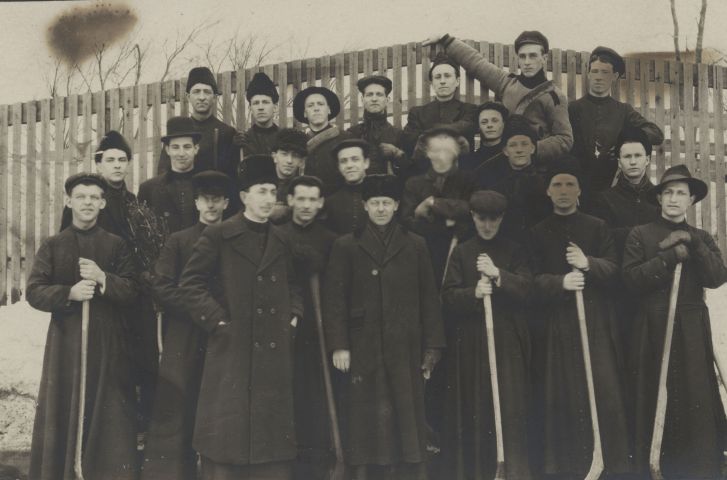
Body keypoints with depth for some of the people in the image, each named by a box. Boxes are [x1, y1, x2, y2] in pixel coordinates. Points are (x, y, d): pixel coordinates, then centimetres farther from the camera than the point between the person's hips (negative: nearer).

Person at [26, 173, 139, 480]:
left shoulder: (116, 245, 7)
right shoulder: (52, 246, 6)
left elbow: (132, 291, 1)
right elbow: (34, 292, -1)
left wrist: (103, 279, -15)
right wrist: (69, 293, -17)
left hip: (108, 342, 0)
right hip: (66, 342, 0)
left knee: (109, 414, 0)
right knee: (64, 411, 1)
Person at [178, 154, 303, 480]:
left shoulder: (280, 241, 13)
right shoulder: (217, 236, -4)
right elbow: (189, 284, -5)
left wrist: (293, 317, 8)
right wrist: (217, 321, -11)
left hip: (274, 354, 5)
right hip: (231, 352, -5)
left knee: (271, 437, 9)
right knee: (228, 432, 0)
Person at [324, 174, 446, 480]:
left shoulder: (415, 246, 11)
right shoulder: (346, 247, 7)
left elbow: (429, 299, 9)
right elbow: (334, 300, 3)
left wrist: (432, 347, 3)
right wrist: (339, 346, -6)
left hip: (405, 350, 1)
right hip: (364, 350, -1)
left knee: (407, 418, 2)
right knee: (369, 420, -2)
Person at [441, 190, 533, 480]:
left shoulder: (514, 252, 9)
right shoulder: (461, 252, 9)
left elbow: (526, 288, -3)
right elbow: (448, 295, 2)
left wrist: (498, 274, -16)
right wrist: (473, 293, -16)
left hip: (508, 340, 0)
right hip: (470, 341, 1)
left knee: (510, 407, -5)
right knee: (472, 407, 1)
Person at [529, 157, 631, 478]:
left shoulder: (597, 227, 11)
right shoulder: (538, 233, 11)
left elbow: (613, 270, 3)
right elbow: (532, 280, 2)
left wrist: (588, 264, -16)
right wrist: (560, 282, -17)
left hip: (595, 322, 0)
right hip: (555, 326, 0)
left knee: (604, 391, -5)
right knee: (560, 396, -1)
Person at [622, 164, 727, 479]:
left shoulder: (701, 238, 13)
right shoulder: (640, 235, 3)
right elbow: (631, 279, -9)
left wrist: (693, 243, -11)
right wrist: (670, 256, -13)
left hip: (692, 331, 2)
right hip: (654, 329, -2)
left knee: (696, 402, -1)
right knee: (657, 404, 0)